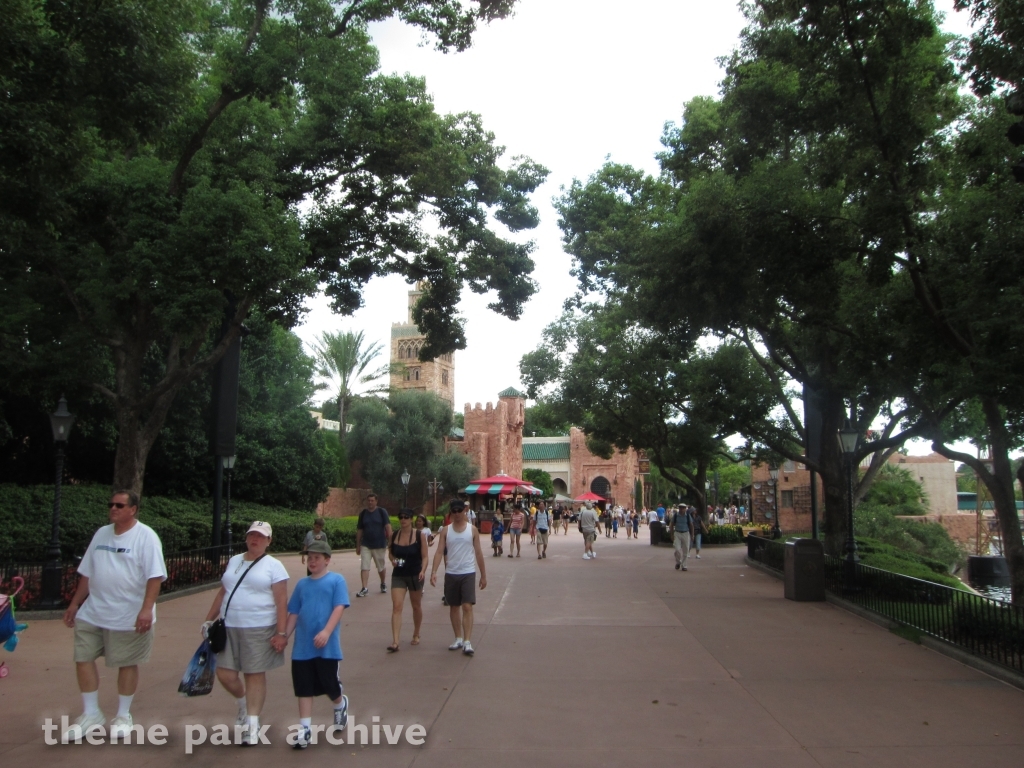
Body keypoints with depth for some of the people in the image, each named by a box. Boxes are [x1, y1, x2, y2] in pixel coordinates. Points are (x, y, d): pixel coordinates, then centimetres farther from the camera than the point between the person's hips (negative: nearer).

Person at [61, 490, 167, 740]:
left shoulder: (146, 536, -12)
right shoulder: (101, 534, 9)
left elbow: (155, 576, -18)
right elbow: (87, 573, 16)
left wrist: (147, 609, -26)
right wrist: (75, 604, 15)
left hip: (129, 616, -6)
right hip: (92, 614, 6)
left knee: (127, 664, 6)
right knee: (83, 658, 6)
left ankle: (123, 716, 22)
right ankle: (91, 714, 21)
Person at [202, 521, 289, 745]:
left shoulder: (274, 566, -5)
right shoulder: (234, 561, 13)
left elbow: (281, 602, -9)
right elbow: (222, 593, 19)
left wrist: (281, 633, -15)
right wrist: (209, 620, 17)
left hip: (259, 630, -5)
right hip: (229, 628, 5)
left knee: (255, 674, 1)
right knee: (225, 674, 6)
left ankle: (252, 723, 14)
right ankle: (243, 702, 35)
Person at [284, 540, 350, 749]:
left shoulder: (336, 580, -3)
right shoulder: (302, 584, 12)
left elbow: (339, 607, -12)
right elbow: (294, 613, 14)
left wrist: (326, 632, -23)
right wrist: (285, 636, 6)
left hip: (327, 646, -4)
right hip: (302, 646, 4)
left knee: (329, 684, 7)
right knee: (304, 688, 5)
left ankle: (340, 705, 39)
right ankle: (304, 729, 14)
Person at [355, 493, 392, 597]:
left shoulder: (382, 512, -4)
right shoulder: (363, 513, 4)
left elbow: (388, 527, -8)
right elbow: (359, 530, 8)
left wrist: (390, 542, -16)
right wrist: (358, 546, 7)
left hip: (380, 545, -2)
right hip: (365, 545, 2)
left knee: (381, 567, 13)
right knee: (364, 567, -8)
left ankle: (383, 584, 35)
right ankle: (364, 589, -8)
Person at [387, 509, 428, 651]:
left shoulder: (419, 536, -7)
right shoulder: (394, 535, 1)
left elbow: (425, 556, -7)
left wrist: (423, 570, -22)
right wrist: (393, 560, -7)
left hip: (415, 575, -1)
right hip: (398, 575, 1)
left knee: (416, 606, 14)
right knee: (396, 606, -10)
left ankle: (416, 635, 35)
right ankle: (395, 642, -13)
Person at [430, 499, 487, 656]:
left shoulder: (472, 530, 0)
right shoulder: (446, 530, 3)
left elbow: (478, 553, 4)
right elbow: (439, 552, -2)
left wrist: (483, 575, 4)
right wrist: (434, 571, -15)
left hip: (468, 573, -2)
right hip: (451, 574, 2)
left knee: (467, 607, -9)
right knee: (454, 607, 11)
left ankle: (467, 642, -9)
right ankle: (458, 639, 23)